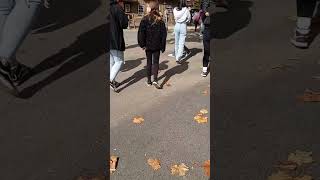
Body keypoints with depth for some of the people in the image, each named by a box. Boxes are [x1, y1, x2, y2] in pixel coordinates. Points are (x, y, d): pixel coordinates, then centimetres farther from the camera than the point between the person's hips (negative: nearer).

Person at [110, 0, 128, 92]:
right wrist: (125, 16, 4)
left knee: (111, 62, 15)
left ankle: (112, 81, 22)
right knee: (119, 61, -1)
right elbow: (124, 24, -12)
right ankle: (110, 80, -14)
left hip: (108, 40, 8)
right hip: (115, 40, -8)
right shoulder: (118, 8, -10)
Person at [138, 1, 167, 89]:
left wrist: (142, 44, -4)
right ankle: (155, 80, -6)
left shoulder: (145, 19, -8)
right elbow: (164, 34, -1)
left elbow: (141, 33, -12)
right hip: (157, 46, 1)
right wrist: (163, 46, 5)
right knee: (155, 62, 7)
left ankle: (149, 81, 18)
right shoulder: (160, 20, -2)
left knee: (149, 62, 12)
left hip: (148, 45, 0)